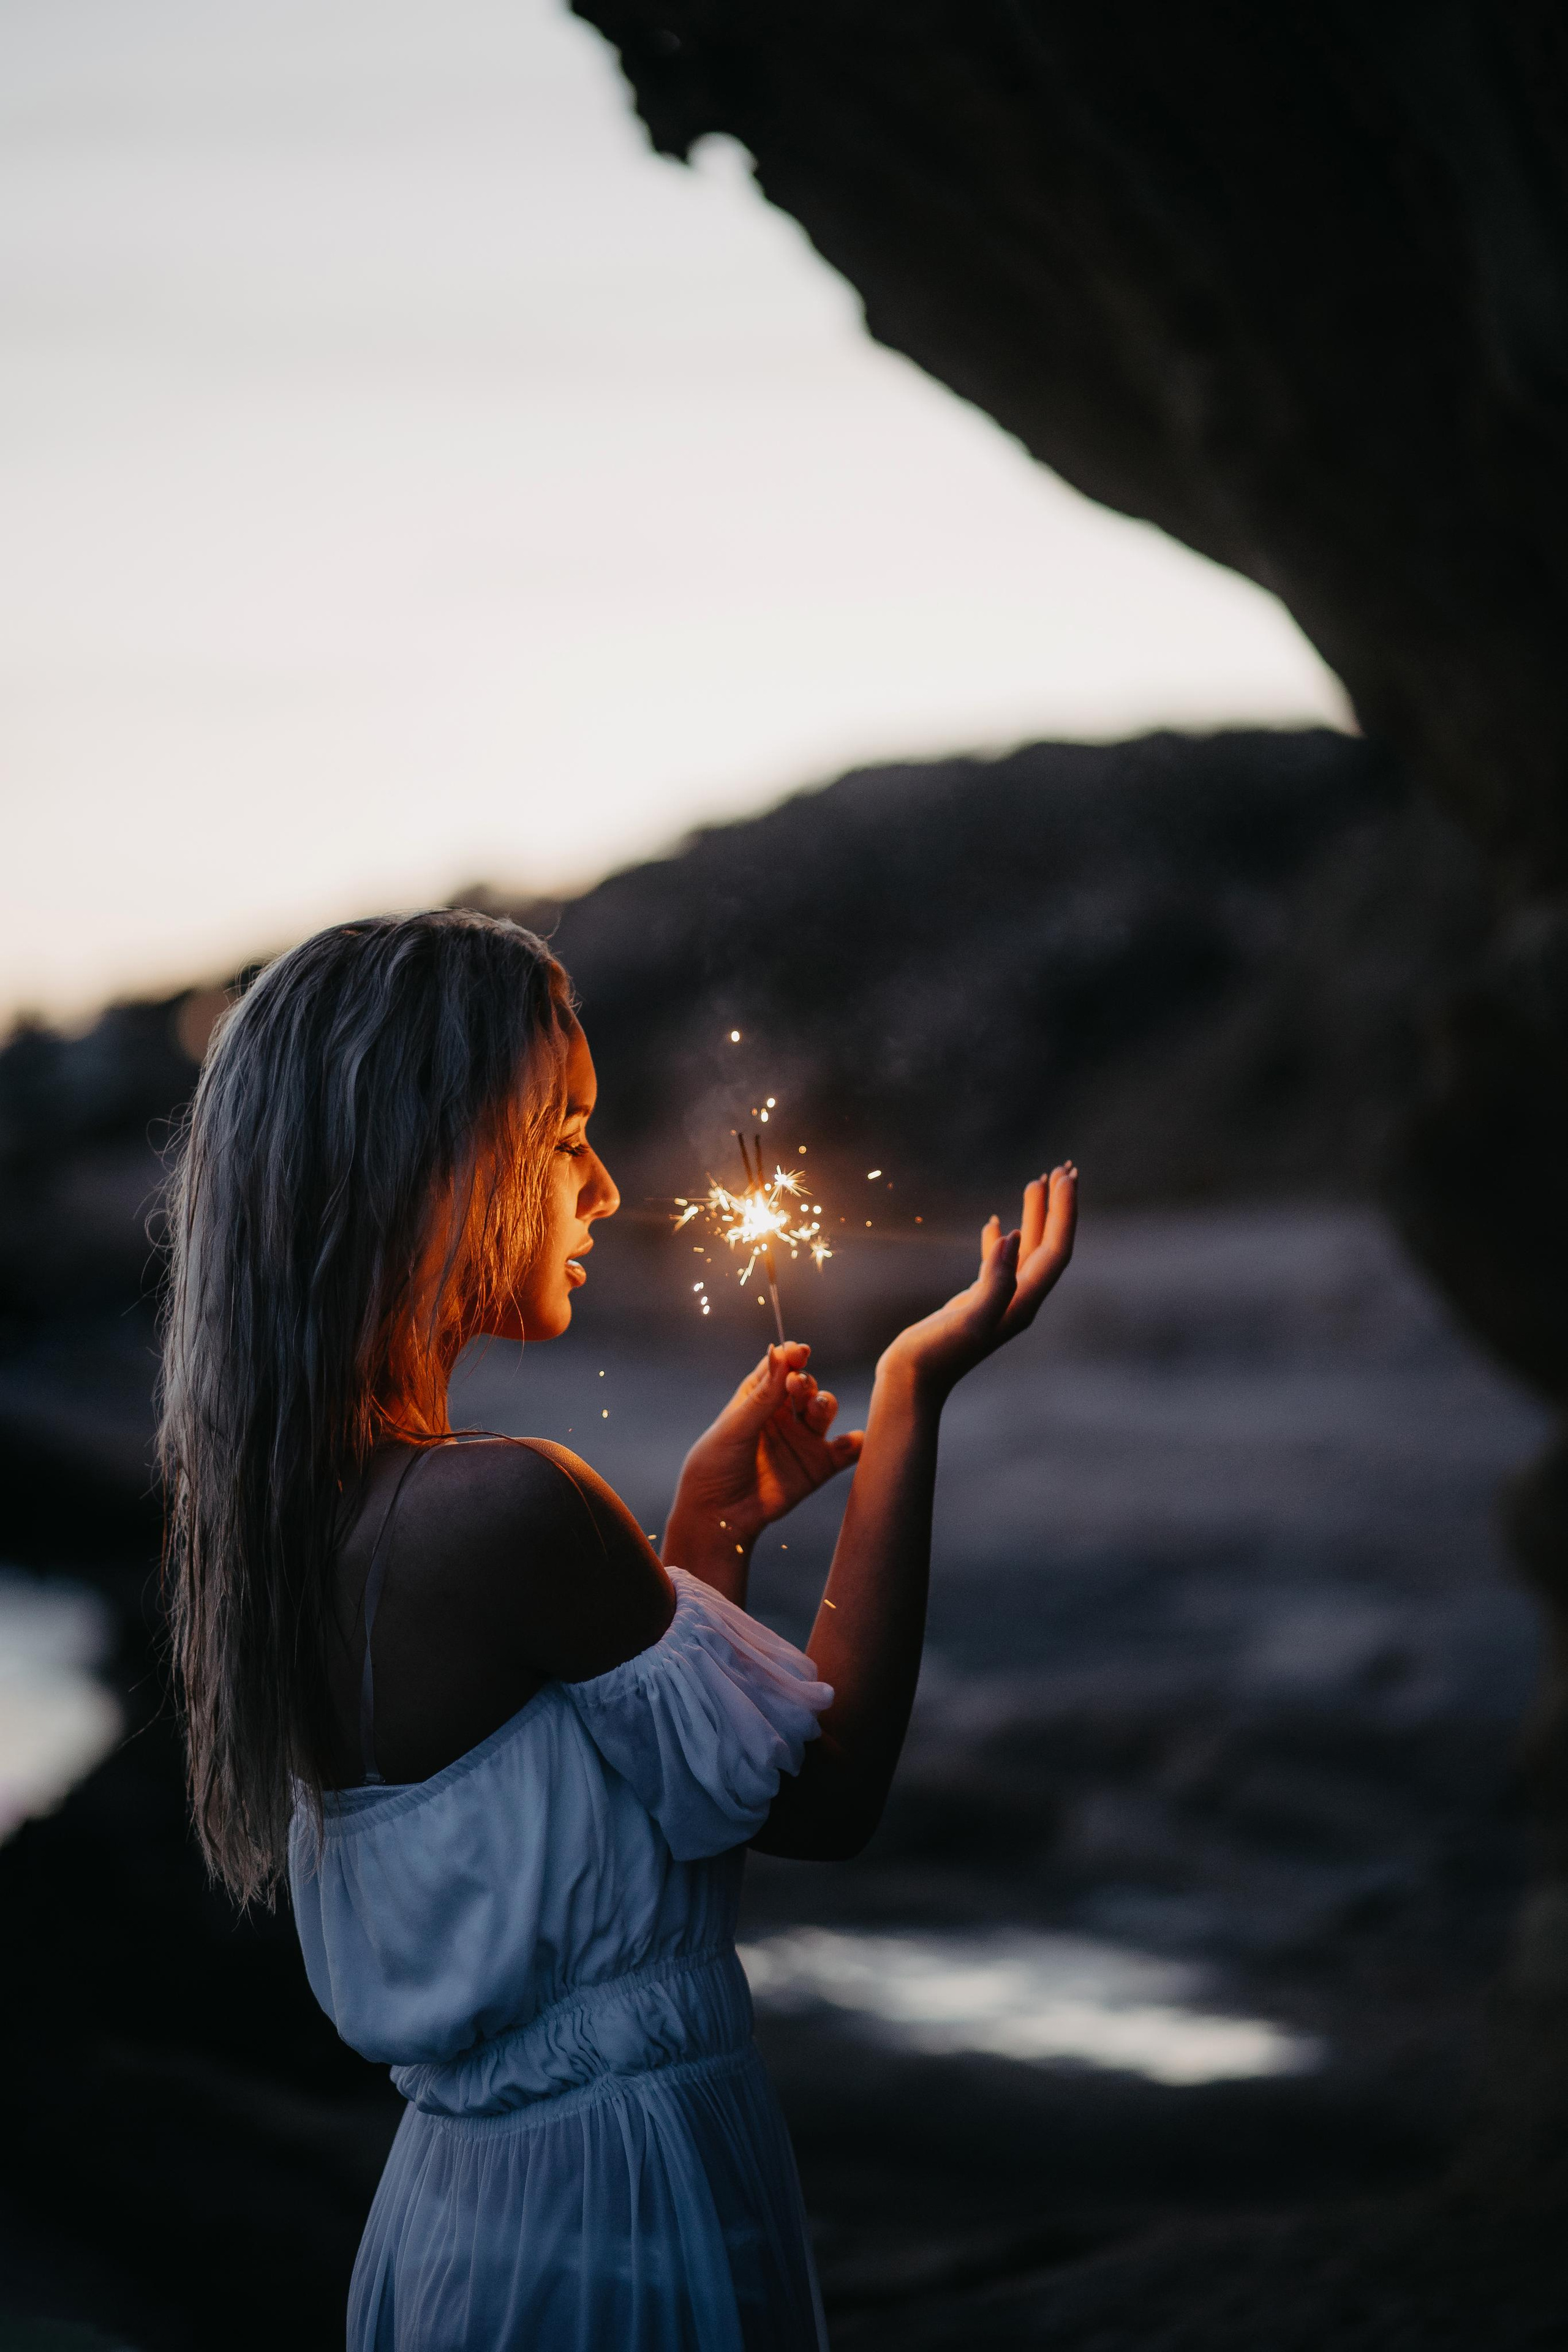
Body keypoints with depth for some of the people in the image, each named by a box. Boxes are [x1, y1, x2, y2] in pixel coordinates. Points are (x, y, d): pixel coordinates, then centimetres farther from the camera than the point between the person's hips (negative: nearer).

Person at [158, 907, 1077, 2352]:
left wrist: (710, 1519, 13)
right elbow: (825, 1797, -13)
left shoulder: (298, 1506, 2)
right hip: (624, 2216, -9)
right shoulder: (505, 1509, -25)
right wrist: (915, 1399, -10)